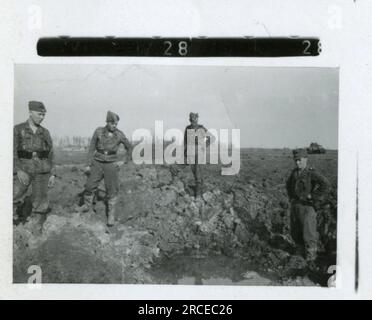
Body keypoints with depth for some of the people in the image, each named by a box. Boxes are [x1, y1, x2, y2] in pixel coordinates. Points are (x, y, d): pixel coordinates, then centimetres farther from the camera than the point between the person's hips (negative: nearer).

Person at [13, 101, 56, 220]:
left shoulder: (45, 133, 11)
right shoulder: (18, 130, 1)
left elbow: (50, 155, 13)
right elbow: (12, 152, -5)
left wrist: (52, 174, 5)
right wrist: (18, 170, -18)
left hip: (42, 172, 3)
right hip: (23, 171, -3)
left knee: (41, 206, 2)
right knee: (15, 201, -12)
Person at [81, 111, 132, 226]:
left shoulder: (119, 135, -7)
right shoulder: (98, 131, -6)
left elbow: (129, 148, 7)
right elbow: (92, 148, -1)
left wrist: (124, 161, -2)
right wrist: (89, 165, -4)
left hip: (111, 164, -1)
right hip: (98, 163, 1)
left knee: (112, 190, -3)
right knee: (90, 186, 1)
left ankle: (111, 215, 8)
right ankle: (87, 206, 27)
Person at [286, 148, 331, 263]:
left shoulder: (312, 173, -14)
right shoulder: (295, 172, 8)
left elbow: (326, 185, -25)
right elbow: (289, 184, 28)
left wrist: (313, 196, -19)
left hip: (307, 207, -7)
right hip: (295, 206, 7)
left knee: (308, 235, -5)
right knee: (296, 233, 14)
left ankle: (310, 259, 5)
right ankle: (301, 254, 30)